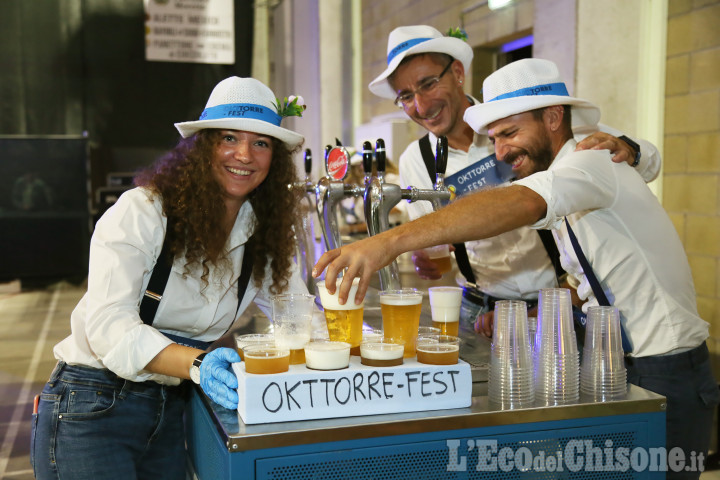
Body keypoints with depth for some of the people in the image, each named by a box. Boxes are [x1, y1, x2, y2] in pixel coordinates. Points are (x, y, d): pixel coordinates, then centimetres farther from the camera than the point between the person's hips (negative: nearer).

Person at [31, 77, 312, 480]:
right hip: (92, 411, -5)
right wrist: (197, 363, -41)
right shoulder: (141, 212, -16)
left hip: (171, 412, 6)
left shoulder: (264, 234, 2)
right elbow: (109, 324, -25)